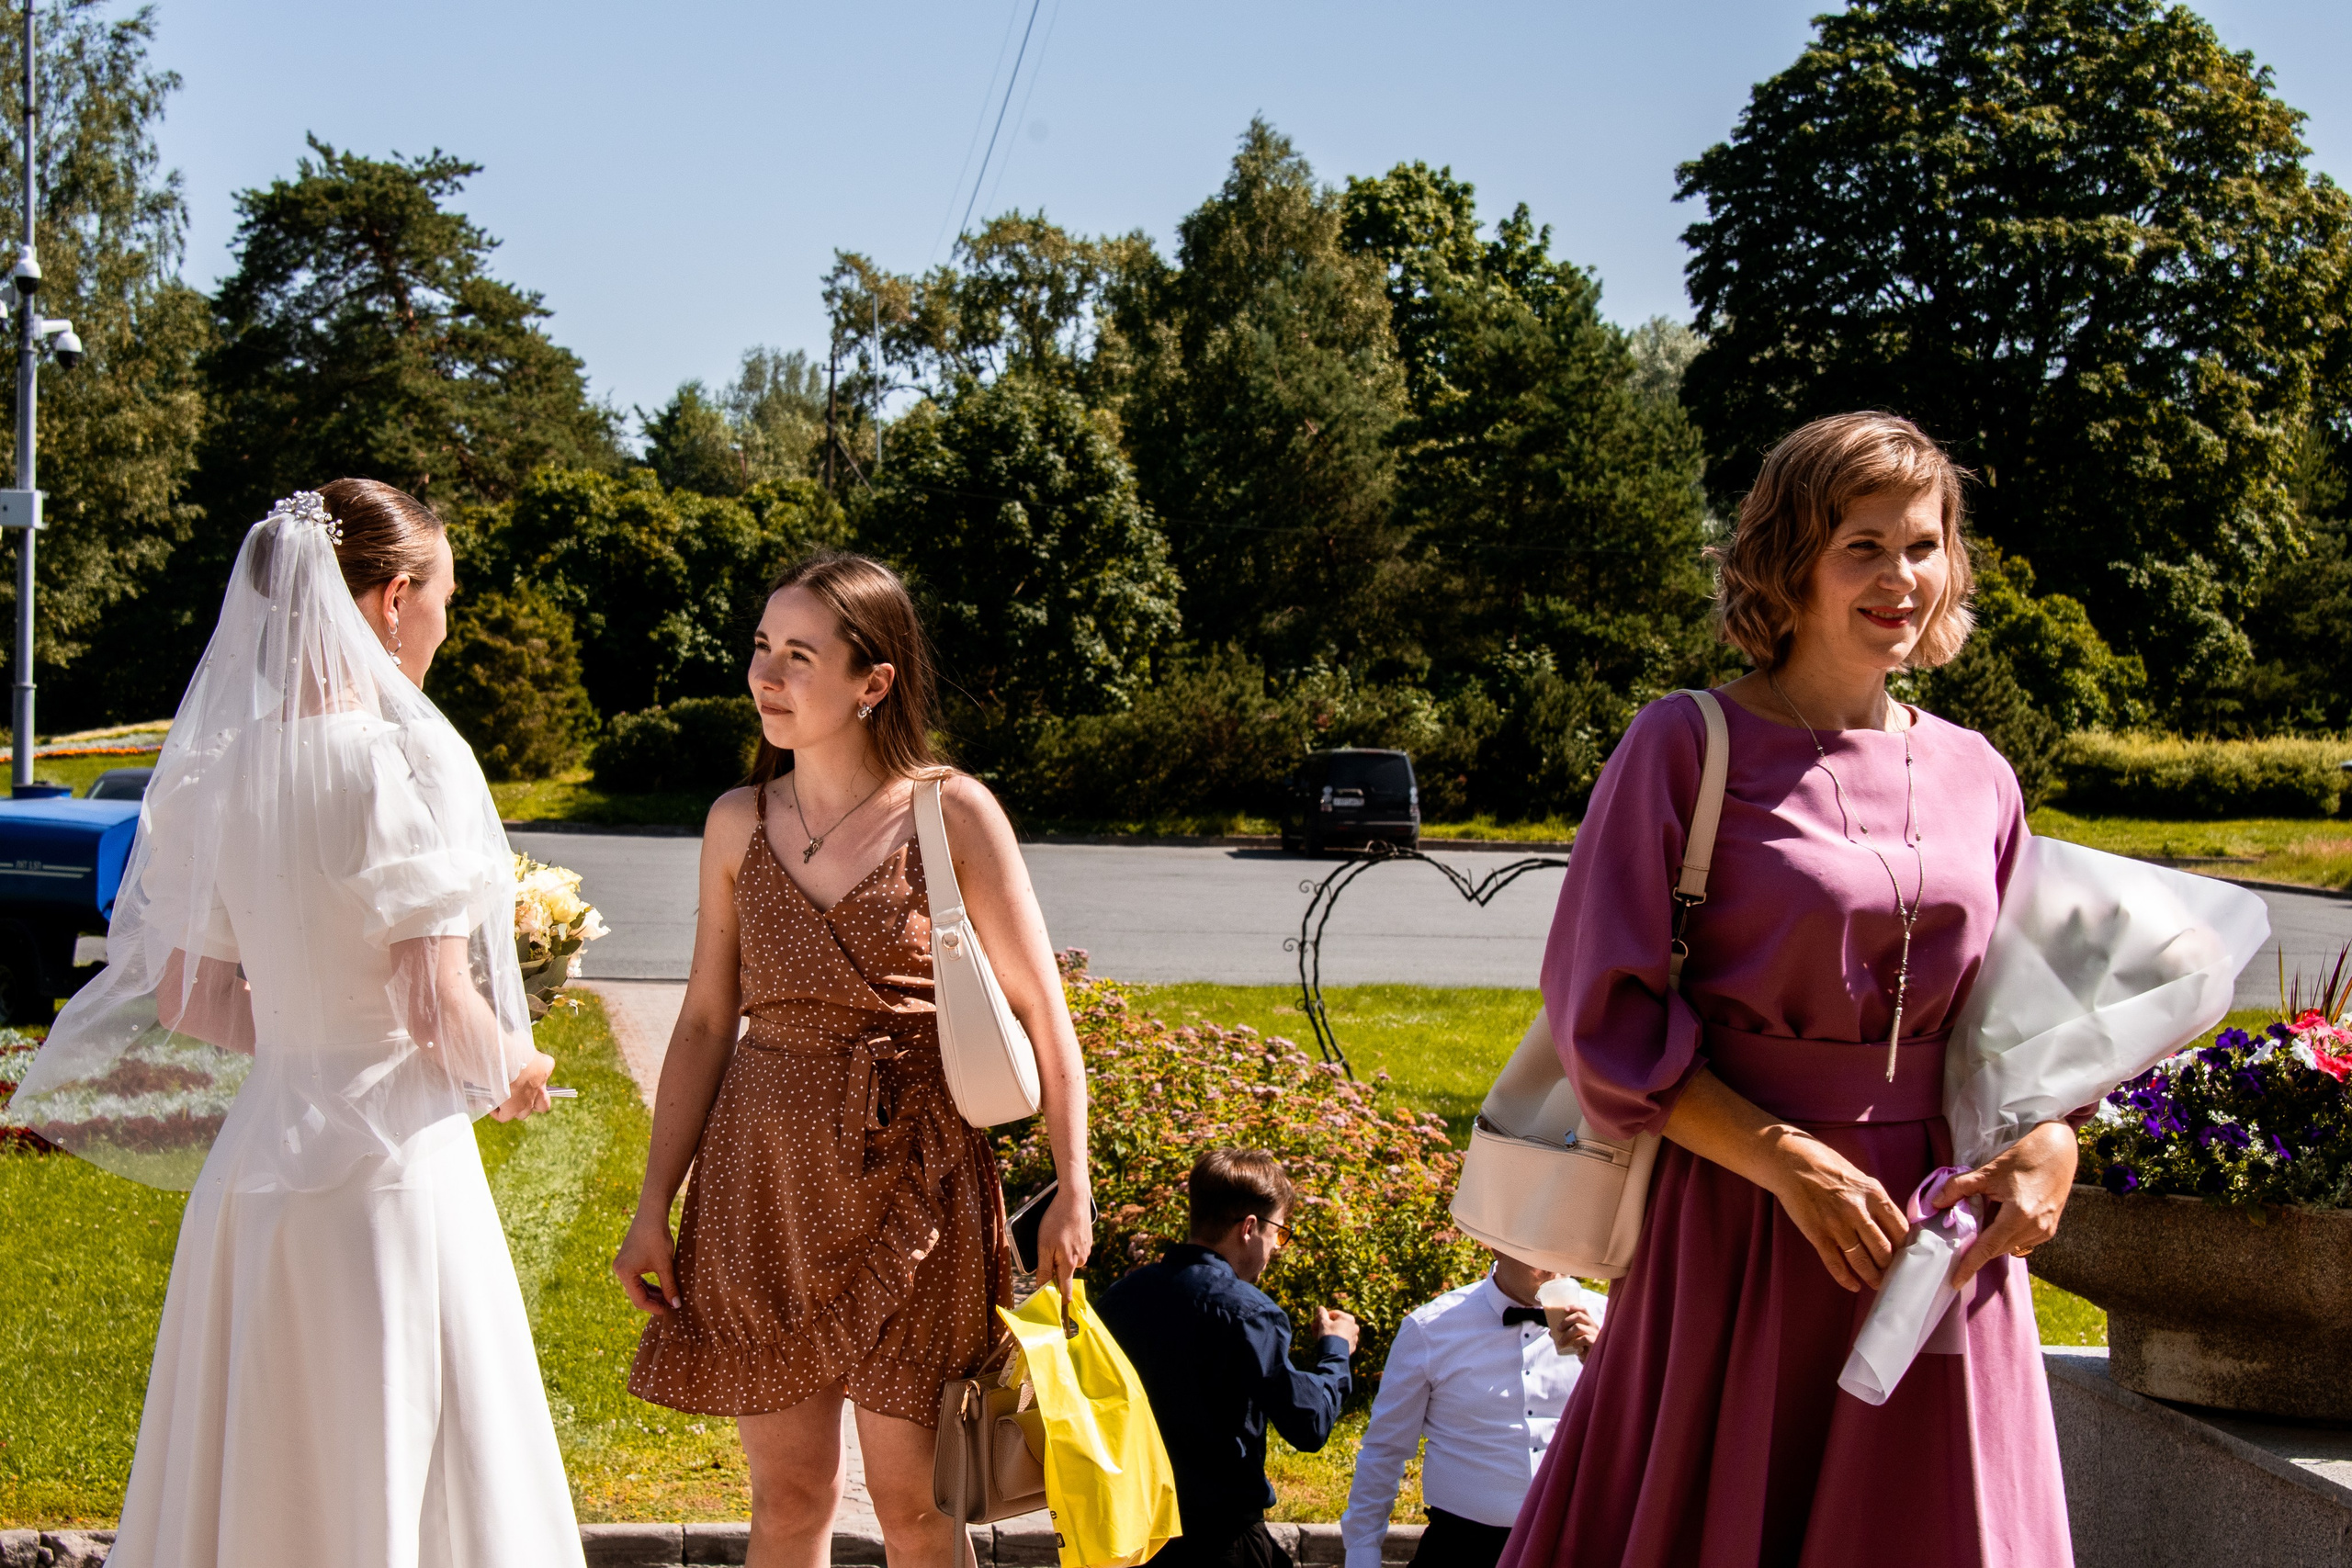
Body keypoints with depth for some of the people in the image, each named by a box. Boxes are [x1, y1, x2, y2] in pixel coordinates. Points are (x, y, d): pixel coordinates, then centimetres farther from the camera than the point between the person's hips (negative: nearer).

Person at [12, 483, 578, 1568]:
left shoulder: (217, 766, 5)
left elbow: (186, 1000, 8)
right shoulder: (401, 759, -14)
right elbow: (439, 1008, -16)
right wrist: (511, 1069, 4)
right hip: (391, 1165, -6)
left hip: (257, 1157, 7)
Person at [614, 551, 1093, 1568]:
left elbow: (1042, 1014, -3)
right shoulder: (740, 824, 6)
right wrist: (653, 1207, 8)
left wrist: (1071, 1190, -6)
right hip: (759, 1172, 3)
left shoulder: (952, 814, -5)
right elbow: (705, 1023, 10)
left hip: (906, 1175, -3)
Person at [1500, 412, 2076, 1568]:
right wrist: (1787, 1161, -15)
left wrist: (2051, 1138, -4)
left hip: (1940, 1230, 4)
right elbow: (1605, 1008, -8)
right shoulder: (1687, 746, -4)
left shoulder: (1974, 775, 9)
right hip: (1739, 1217, -4)